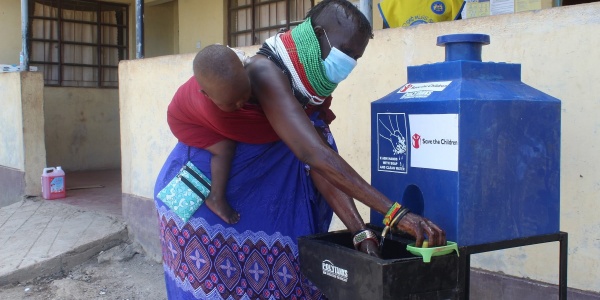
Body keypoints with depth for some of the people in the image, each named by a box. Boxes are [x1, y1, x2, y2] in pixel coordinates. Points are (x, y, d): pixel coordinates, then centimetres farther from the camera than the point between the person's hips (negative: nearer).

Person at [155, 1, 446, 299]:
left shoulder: (311, 89, -1)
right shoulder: (266, 71, -28)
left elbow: (318, 167, -10)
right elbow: (314, 154, -39)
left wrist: (362, 232, -22)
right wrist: (396, 213, -42)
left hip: (252, 203, 8)